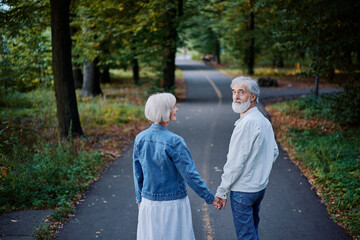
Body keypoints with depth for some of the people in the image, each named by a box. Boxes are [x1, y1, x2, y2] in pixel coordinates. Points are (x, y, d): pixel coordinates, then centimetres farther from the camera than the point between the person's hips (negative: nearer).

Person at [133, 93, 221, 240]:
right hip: (173, 202, -5)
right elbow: (189, 174, -17)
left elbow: (138, 174, 5)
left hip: (149, 202, 5)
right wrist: (210, 198, -6)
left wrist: (140, 199, 18)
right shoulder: (173, 141, -21)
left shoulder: (140, 139, -4)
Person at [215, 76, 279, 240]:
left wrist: (222, 192, -15)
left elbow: (235, 162, -22)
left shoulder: (247, 123, -22)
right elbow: (274, 152, 18)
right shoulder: (264, 120, 8)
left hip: (242, 190, -10)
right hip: (260, 186, 10)